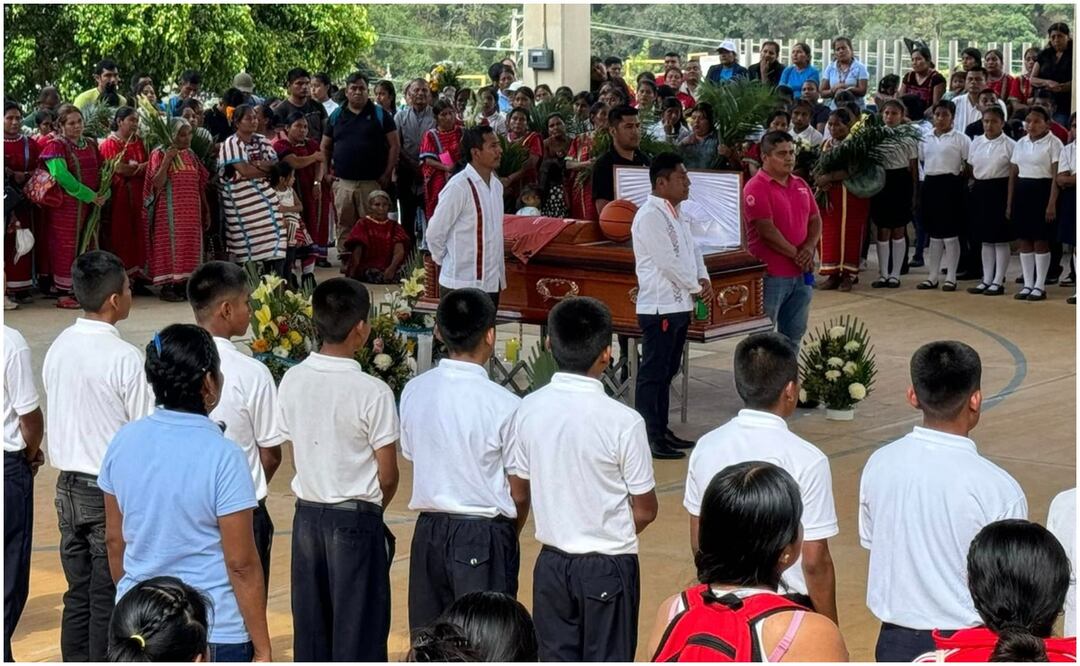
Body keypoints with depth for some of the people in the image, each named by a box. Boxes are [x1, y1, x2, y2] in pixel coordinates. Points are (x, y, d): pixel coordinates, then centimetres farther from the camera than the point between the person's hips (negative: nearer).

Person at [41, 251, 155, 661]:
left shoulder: (58, 349, 3)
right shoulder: (124, 358, -17)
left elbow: (58, 419, 10)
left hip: (69, 488, 7)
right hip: (113, 490, -7)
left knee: (78, 596, 13)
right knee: (109, 601, 2)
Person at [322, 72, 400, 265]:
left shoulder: (380, 115, 4)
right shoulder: (336, 116, 12)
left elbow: (394, 145, 2)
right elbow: (325, 147, 17)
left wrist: (387, 173, -5)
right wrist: (326, 172, 6)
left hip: (372, 182, -2)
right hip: (342, 182, 2)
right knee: (344, 223, 4)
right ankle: (345, 259, 10)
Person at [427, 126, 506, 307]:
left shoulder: (496, 185, 8)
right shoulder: (459, 187, -17)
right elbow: (435, 233, -12)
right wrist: (446, 262, 1)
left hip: (491, 282, 8)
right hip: (462, 285, -8)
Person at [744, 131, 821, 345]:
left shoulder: (800, 185, 13)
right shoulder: (756, 188, -12)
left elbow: (815, 219, 15)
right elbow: (767, 231, -18)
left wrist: (809, 248, -5)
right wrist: (796, 255, -11)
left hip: (800, 274, 8)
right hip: (770, 275, -8)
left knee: (794, 335, 14)